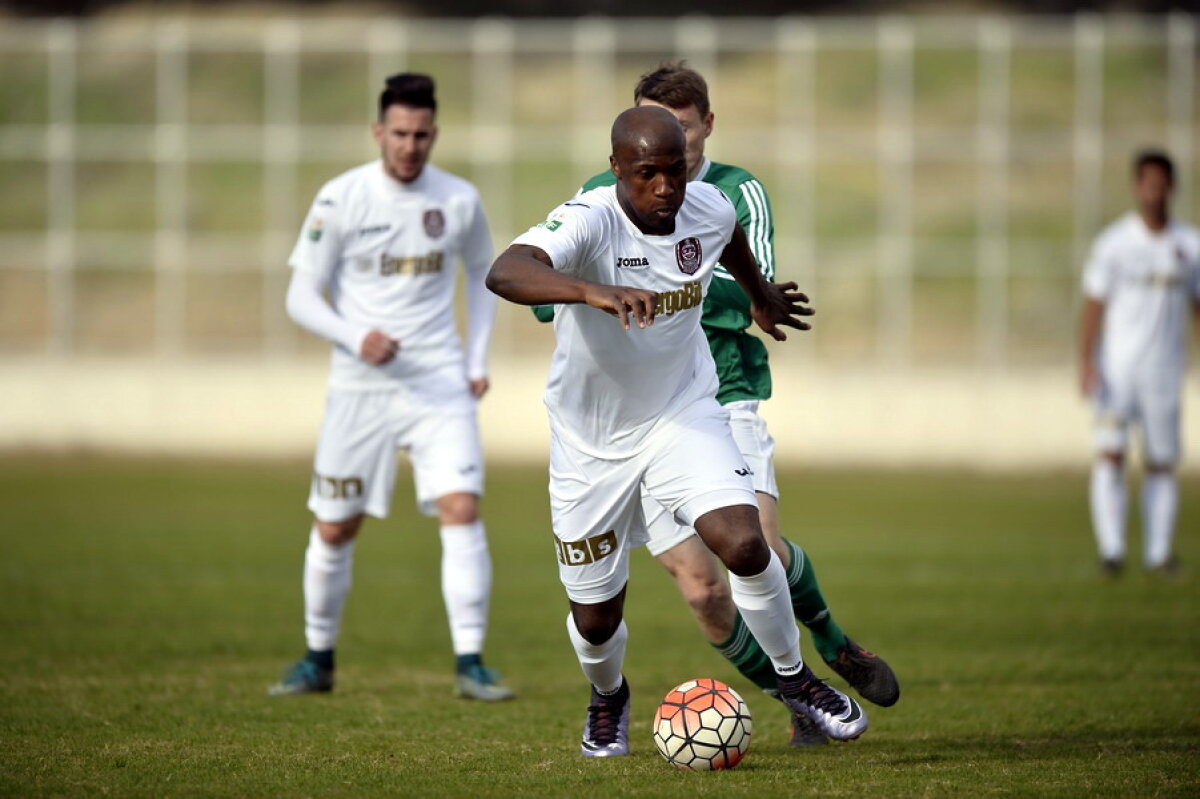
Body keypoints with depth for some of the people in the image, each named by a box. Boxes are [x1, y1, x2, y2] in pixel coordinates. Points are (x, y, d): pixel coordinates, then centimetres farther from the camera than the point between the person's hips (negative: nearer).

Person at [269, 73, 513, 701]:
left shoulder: (459, 201, 1)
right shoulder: (340, 199, -7)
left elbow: (481, 273, 19)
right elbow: (301, 298, -5)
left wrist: (478, 358, 8)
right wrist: (356, 337, -22)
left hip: (440, 383, 1)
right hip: (359, 387, -1)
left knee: (462, 509, -16)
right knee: (333, 529, 7)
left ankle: (470, 665, -13)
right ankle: (318, 659, 26)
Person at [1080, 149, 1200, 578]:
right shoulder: (1113, 243, -2)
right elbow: (1093, 305, -3)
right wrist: (1086, 363, -13)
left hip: (1165, 370, 2)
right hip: (1117, 367, -2)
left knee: (1162, 464, 4)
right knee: (1109, 454, -13)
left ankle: (1158, 552, 11)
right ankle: (1111, 550, -13)